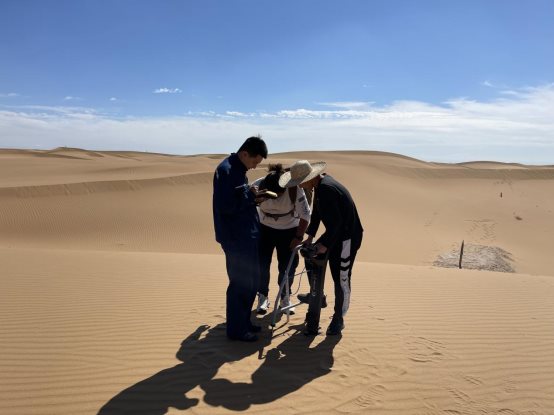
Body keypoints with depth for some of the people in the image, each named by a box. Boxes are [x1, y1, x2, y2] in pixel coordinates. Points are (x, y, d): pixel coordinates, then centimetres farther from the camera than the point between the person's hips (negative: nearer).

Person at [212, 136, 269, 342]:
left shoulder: (238, 169, 13)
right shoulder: (226, 170, -18)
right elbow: (225, 206, -25)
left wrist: (253, 198, 3)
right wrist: (249, 194, -16)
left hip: (247, 234, 10)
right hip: (235, 237, -10)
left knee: (252, 279, 17)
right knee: (240, 283, 0)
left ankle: (244, 321, 31)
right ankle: (235, 329, 15)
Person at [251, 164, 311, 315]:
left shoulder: (295, 189, -29)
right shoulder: (257, 186, -27)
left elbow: (305, 215, -17)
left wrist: (299, 237, -13)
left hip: (289, 230, -1)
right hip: (265, 228, 1)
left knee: (288, 266, 1)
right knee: (261, 264, -1)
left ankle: (285, 297, 23)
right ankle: (263, 297, 18)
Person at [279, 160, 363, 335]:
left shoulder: (327, 189, -29)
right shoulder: (320, 185, 3)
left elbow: (335, 222, -28)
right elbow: (316, 213, 12)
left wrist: (326, 244, -18)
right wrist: (310, 236, 11)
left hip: (347, 237, -10)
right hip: (335, 233, 10)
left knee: (341, 278, 0)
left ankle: (338, 319, 17)